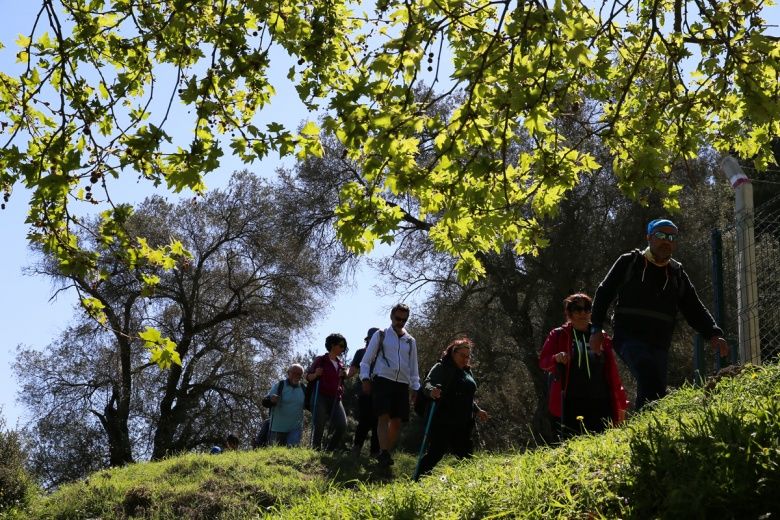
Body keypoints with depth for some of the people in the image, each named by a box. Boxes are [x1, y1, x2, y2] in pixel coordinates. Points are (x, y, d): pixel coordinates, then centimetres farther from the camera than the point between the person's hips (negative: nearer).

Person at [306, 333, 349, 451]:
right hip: (321, 397, -5)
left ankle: (330, 450, -2)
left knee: (342, 425, -12)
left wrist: (344, 374, 10)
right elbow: (308, 377, 5)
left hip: (335, 398, 5)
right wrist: (316, 374, -16)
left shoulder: (340, 363, 19)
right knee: (319, 426, -11)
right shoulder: (320, 360, 5)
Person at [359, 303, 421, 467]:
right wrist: (365, 378, -6)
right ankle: (383, 454, -26)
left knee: (397, 421, 1)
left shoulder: (410, 341, 18)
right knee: (384, 417, -17)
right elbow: (366, 360, 8)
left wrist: (415, 387, 13)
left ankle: (387, 454, 10)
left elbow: (413, 367, 22)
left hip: (402, 384, 4)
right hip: (382, 380, -4)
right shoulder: (380, 335, 8)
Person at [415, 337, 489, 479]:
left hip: (463, 423, 8)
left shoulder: (467, 372, 19)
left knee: (466, 454, 10)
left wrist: (477, 410, 24)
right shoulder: (442, 368, -6)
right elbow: (427, 384, -21)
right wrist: (431, 391, -42)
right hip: (443, 422, -8)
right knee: (436, 453, -11)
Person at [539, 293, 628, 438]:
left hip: (600, 404, 2)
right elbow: (543, 362, 5)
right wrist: (556, 358, -18)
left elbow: (612, 373, 14)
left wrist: (621, 404, 10)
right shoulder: (558, 335, 9)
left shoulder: (601, 338, 14)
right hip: (571, 403, -2)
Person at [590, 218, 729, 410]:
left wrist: (714, 334, -4)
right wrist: (596, 328, 1)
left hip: (659, 345, 5)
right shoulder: (629, 263, 7)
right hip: (629, 338, -5)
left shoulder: (678, 274, 17)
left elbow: (695, 310, 13)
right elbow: (603, 293, 10)